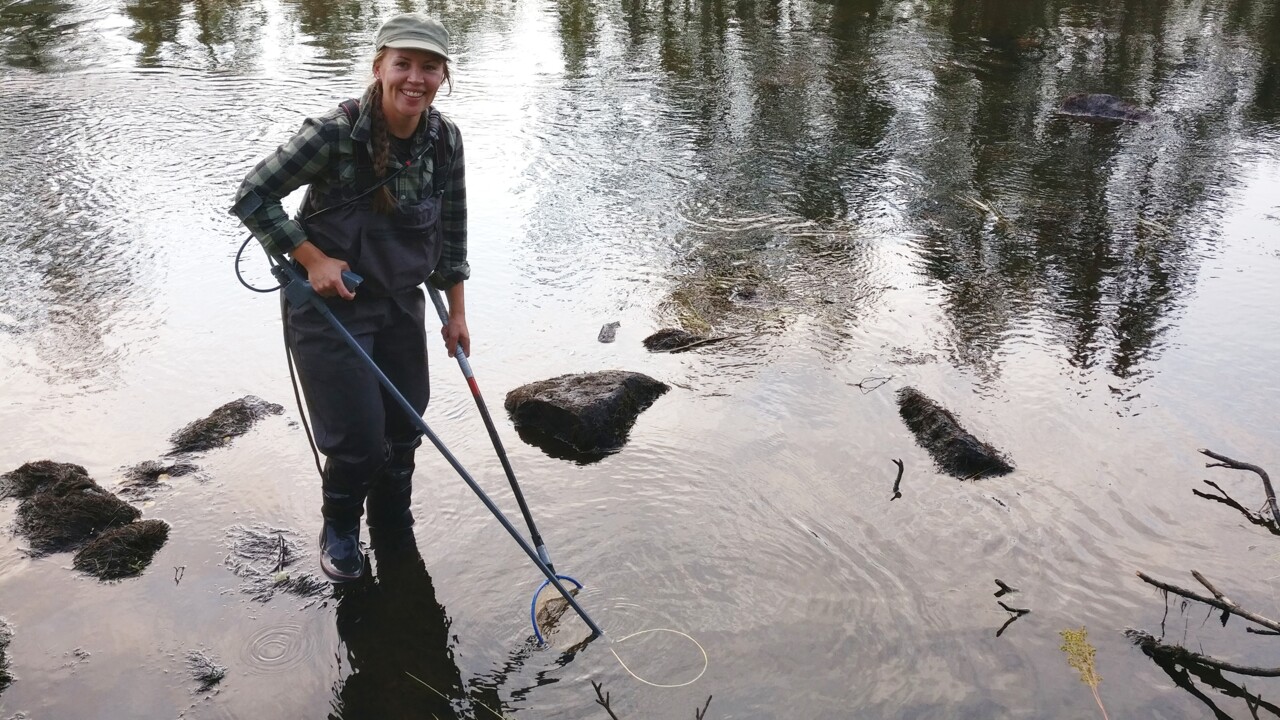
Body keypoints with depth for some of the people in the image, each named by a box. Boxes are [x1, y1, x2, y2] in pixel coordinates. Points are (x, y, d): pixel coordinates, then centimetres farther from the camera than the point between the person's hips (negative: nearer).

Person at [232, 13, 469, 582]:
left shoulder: (444, 140, -6)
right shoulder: (336, 133, -23)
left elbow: (450, 232, 5)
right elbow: (252, 197, -15)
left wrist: (457, 312, 6)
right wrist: (311, 257, -20)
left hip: (401, 304, 5)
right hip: (329, 304, -5)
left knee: (405, 430, 13)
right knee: (359, 440, -5)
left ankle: (395, 535, 40)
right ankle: (339, 531, 28)